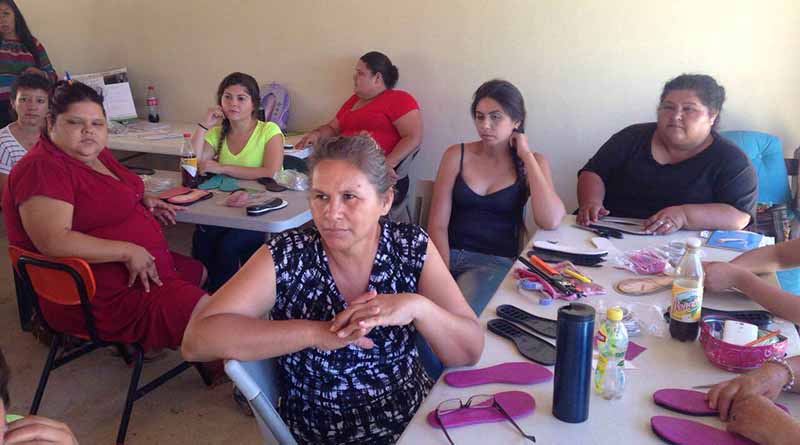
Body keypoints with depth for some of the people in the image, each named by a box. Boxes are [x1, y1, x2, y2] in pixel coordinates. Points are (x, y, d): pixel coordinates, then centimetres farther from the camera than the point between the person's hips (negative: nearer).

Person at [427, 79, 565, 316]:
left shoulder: (532, 162, 6)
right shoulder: (457, 155, 6)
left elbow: (550, 221, -13)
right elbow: (438, 224, 1)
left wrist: (526, 156, -7)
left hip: (496, 261, -1)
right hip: (449, 253, 1)